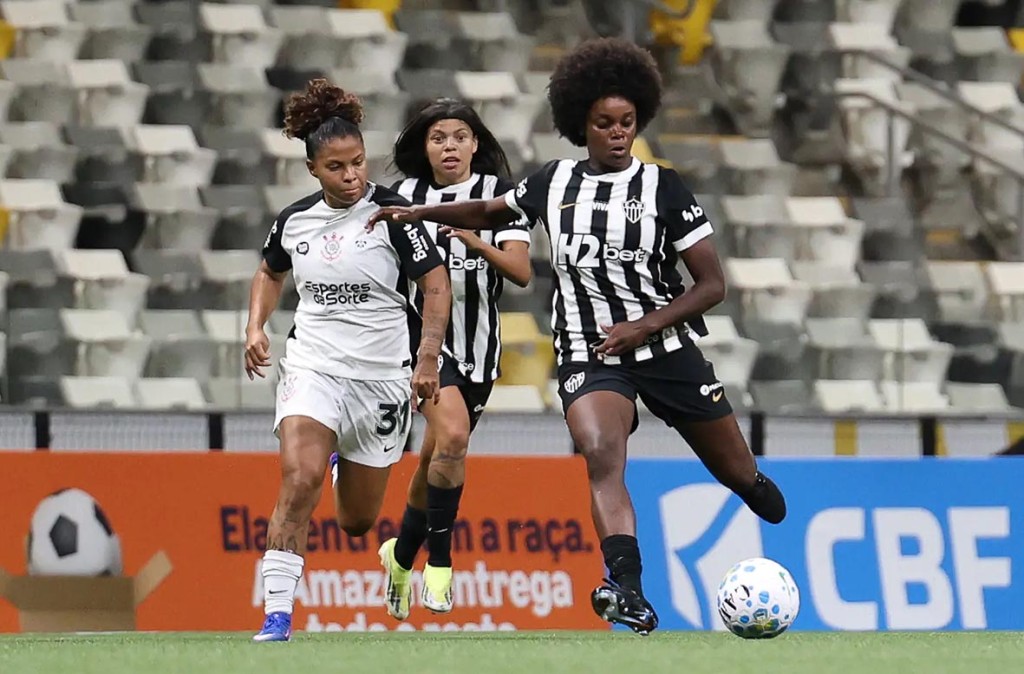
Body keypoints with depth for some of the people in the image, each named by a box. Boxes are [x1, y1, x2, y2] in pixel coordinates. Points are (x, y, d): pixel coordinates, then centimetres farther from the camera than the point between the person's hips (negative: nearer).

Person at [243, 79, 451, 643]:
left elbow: (437, 285, -7)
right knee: (299, 479, -24)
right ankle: (277, 614, -22)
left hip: (381, 378, -1)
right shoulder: (293, 221, 2)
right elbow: (270, 273, 23)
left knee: (356, 522, 11)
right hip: (312, 368, 1)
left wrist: (428, 359, -16)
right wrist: (256, 327, 7)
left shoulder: (391, 212, -9)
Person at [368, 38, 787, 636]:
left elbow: (713, 284, -5)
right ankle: (629, 594, -44)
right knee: (601, 453, -30)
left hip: (667, 348, 0)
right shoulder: (554, 183, 4)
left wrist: (643, 326, -14)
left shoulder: (663, 188, -4)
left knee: (738, 473, 9)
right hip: (588, 356, 0)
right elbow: (491, 213, 26)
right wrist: (418, 212, 16)